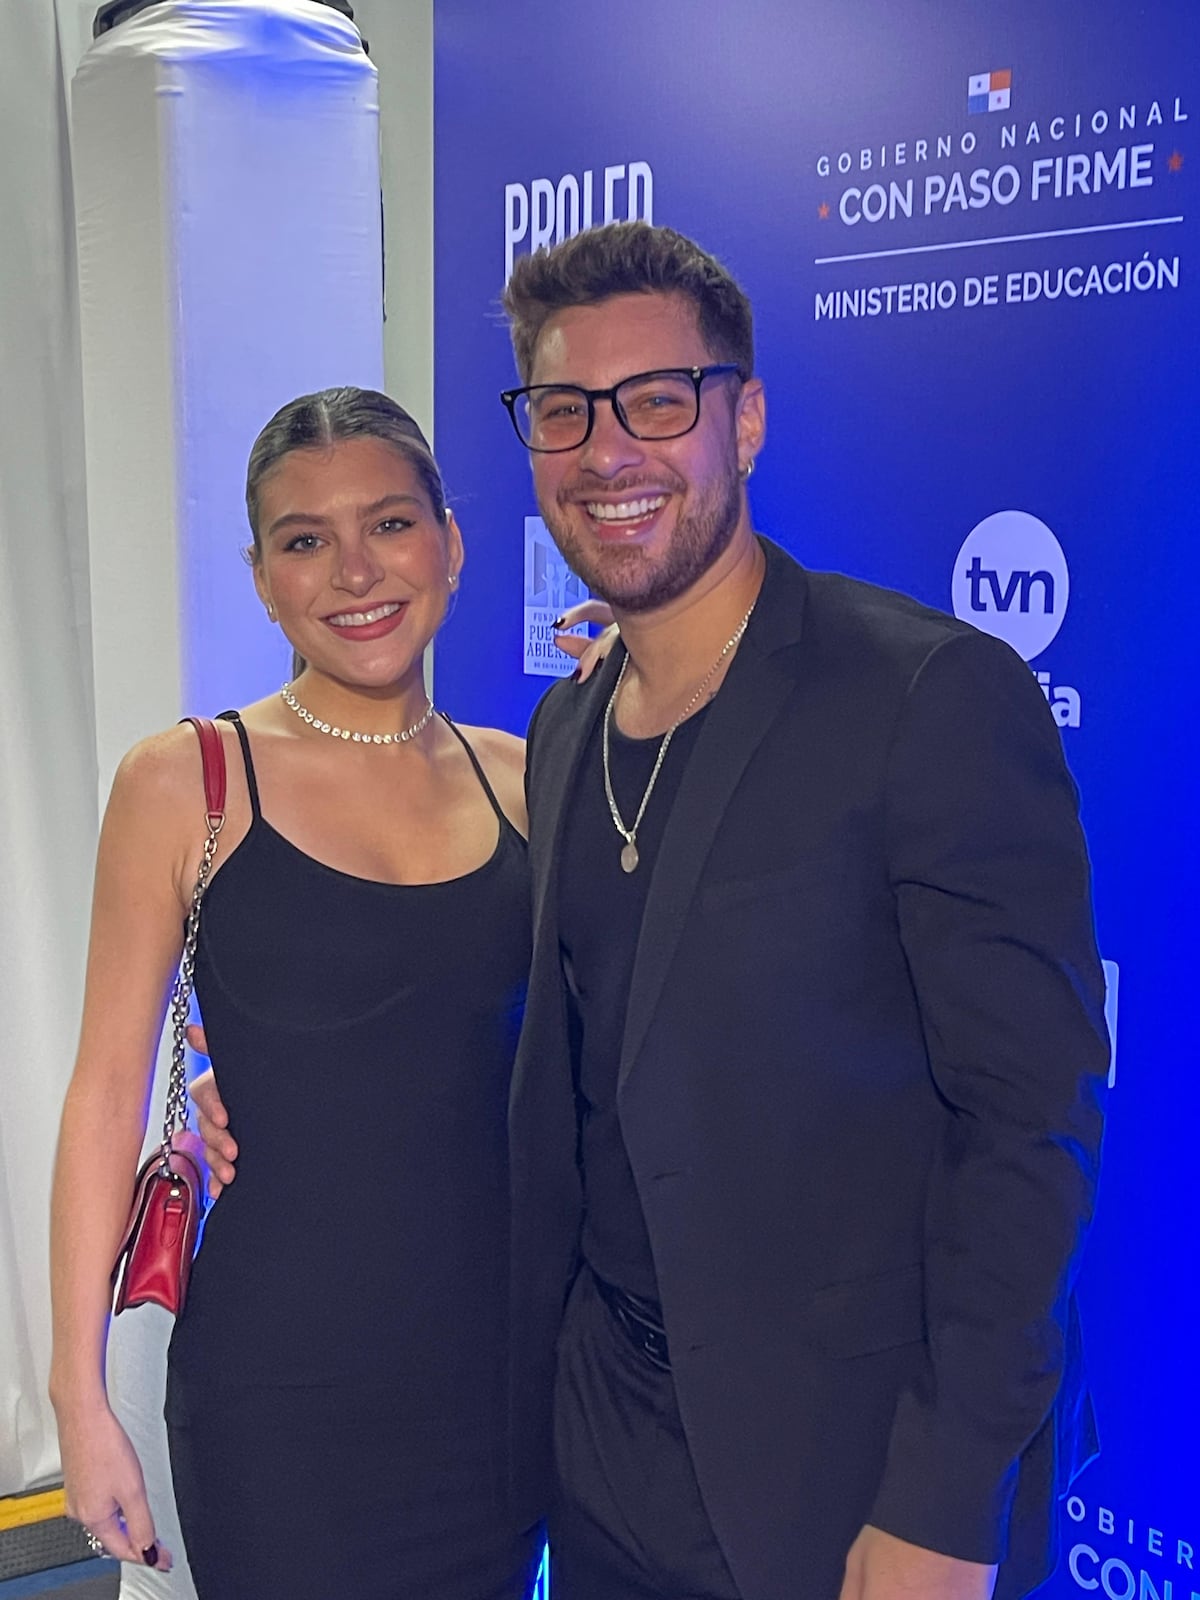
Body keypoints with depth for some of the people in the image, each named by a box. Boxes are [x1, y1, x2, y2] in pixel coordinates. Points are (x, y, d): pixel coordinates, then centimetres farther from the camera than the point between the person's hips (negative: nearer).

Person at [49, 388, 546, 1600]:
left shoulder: (519, 777, 3)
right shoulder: (183, 784, -7)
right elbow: (107, 1091, -6)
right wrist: (79, 1399, -7)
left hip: (497, 1365, 4)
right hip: (280, 1391, -3)